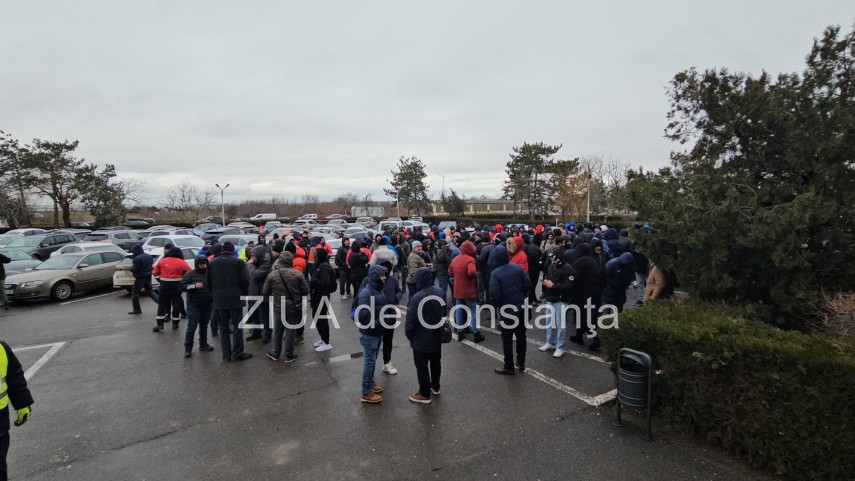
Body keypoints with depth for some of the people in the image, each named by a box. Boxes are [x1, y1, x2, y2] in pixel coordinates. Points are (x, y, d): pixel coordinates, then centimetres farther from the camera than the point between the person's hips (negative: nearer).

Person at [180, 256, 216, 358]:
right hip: (194, 306, -4)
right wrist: (194, 285, -25)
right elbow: (182, 286, -12)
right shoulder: (190, 275, -4)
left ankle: (203, 344, 26)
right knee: (191, 326, -2)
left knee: (204, 325, 15)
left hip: (207, 305, 4)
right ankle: (188, 347, 6)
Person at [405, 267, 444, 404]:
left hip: (421, 339, -7)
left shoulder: (417, 298, -29)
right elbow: (444, 312, 8)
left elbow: (411, 321, -21)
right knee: (435, 362, 23)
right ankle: (435, 386, 41)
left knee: (422, 366, 10)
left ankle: (424, 394, 23)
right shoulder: (439, 291, -6)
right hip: (437, 336, 7)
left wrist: (408, 335, -2)